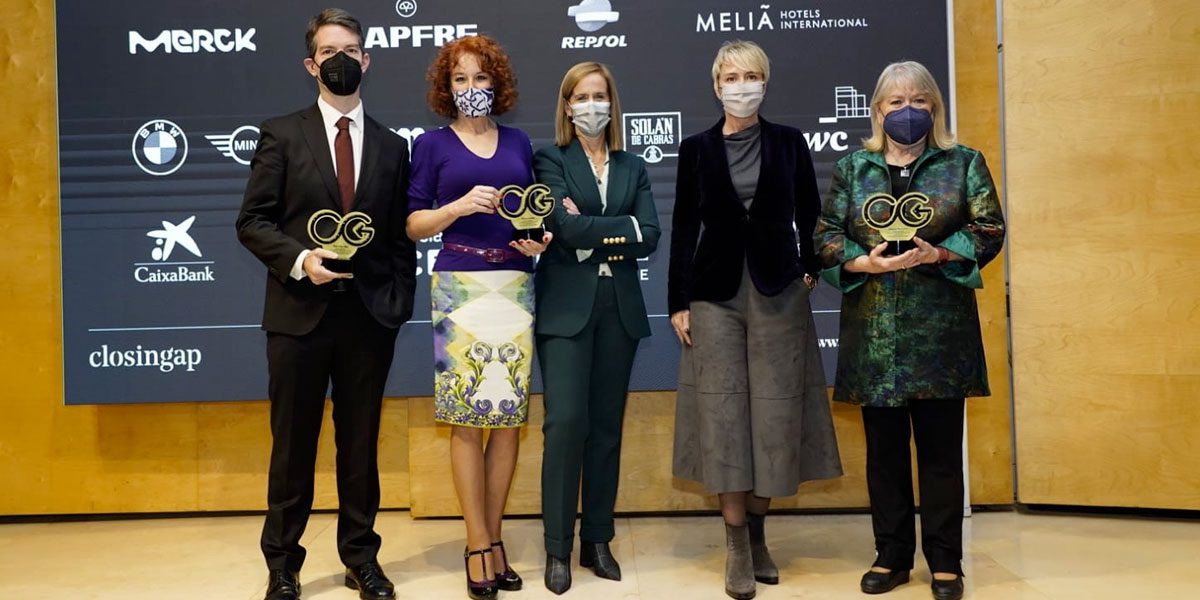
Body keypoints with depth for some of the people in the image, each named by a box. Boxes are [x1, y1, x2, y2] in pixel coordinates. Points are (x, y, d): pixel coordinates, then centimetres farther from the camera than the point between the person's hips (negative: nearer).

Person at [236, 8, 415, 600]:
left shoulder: (391, 146, 10)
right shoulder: (282, 134, 2)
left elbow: (402, 235, 9)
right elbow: (252, 221, -1)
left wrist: (400, 300, -1)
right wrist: (300, 260, -17)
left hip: (369, 315, 2)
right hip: (299, 311, -2)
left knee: (360, 443, 11)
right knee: (293, 443, 8)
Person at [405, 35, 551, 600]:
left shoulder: (519, 143, 13)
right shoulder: (432, 144, 5)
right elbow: (414, 224, 1)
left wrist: (540, 239, -3)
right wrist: (462, 205, -15)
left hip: (516, 287, 3)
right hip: (461, 288, -3)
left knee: (509, 418, 3)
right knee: (467, 419, -3)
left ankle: (492, 538, 15)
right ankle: (479, 545, 8)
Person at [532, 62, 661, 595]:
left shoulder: (633, 167, 14)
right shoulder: (550, 161, 3)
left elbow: (650, 238, -1)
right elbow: (567, 229, -14)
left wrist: (593, 235, -9)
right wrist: (624, 227, -8)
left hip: (619, 307, 4)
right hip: (566, 305, -3)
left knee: (607, 426, 7)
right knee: (566, 423, -9)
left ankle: (598, 541, 18)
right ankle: (558, 549, 2)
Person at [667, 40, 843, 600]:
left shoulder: (789, 142, 6)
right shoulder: (696, 147, 5)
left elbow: (809, 215, 13)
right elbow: (684, 228, 3)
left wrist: (810, 269, 2)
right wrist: (677, 302, -1)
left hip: (778, 292, 1)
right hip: (715, 293, -1)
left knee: (774, 412, 2)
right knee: (723, 412, -3)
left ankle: (756, 531, 18)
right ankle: (737, 547, 5)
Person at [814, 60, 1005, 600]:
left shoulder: (964, 163, 8)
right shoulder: (852, 167, 10)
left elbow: (989, 230, 1)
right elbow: (826, 237, 5)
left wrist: (935, 255, -15)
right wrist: (866, 262, -13)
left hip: (940, 330, -1)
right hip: (873, 331, 1)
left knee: (940, 448, 3)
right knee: (884, 447, 8)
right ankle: (891, 556, 21)